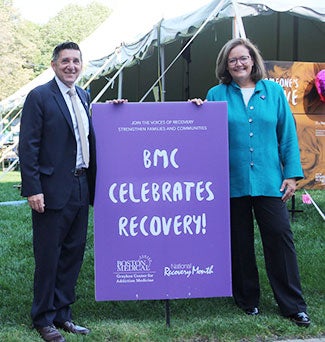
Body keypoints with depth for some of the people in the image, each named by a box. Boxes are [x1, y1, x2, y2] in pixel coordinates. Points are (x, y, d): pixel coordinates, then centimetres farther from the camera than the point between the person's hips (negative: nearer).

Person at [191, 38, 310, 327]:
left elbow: (288, 135, 5)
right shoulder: (216, 95, 5)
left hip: (269, 181, 0)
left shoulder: (273, 91, 6)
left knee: (280, 238, -2)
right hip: (232, 182, 0)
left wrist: (292, 173, -1)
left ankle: (293, 305, 9)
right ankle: (248, 300, 26)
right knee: (240, 243, 9)